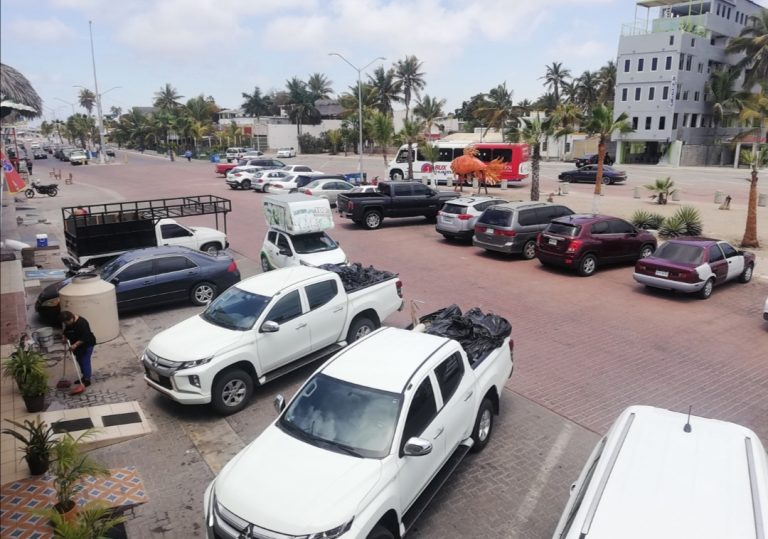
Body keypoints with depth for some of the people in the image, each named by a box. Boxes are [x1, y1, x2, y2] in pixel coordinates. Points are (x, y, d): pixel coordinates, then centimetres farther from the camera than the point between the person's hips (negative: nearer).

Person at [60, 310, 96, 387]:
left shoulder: (81, 323, -29)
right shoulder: (69, 323, -2)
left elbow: (84, 337, -30)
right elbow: (66, 332, 16)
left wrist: (75, 345, -33)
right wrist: (65, 337, -3)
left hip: (87, 344, -9)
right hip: (77, 345, 9)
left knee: (85, 361, -6)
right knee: (80, 361, 14)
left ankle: (87, 380, 0)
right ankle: (85, 376, 27)